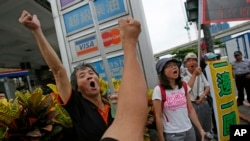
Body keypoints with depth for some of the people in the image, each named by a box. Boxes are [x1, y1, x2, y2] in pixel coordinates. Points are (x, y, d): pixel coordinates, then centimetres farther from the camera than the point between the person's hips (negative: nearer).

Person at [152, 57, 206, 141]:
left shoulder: (184, 86, 0)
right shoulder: (159, 90, -15)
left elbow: (191, 110, 6)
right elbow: (158, 117, -11)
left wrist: (200, 129, 5)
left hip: (189, 130, 5)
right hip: (172, 134, -5)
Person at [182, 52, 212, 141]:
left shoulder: (201, 74, 8)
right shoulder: (184, 77, -11)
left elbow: (207, 87, 10)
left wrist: (202, 96, -8)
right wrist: (194, 74, -25)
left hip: (204, 103, 5)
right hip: (193, 105, -5)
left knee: (207, 127, 17)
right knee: (197, 130, 4)